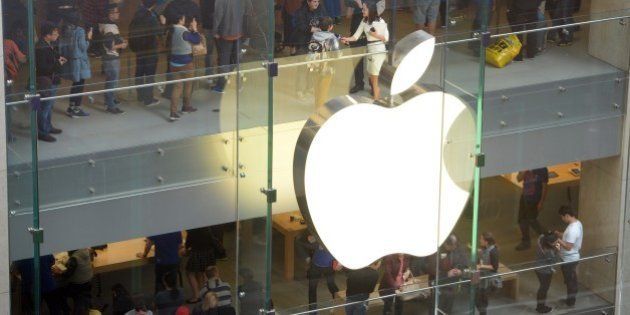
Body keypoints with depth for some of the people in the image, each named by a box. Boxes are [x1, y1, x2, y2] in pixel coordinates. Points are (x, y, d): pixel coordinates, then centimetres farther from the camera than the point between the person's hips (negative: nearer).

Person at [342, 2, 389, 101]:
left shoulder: (380, 22, -13)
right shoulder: (364, 22, 5)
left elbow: (386, 38, -9)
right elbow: (356, 36, -1)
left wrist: (376, 35, -22)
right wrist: (347, 39, -18)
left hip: (379, 51, -7)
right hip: (369, 50, 7)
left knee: (374, 78, -2)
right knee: (371, 76, 14)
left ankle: (376, 99, 9)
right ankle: (377, 96, 27)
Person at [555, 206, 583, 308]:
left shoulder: (572, 229, -31)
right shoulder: (577, 223, 0)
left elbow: (568, 247, -30)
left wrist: (558, 240, -21)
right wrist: (558, 234, 2)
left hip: (569, 260, -10)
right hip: (573, 257, 10)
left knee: (570, 281, 7)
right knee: (572, 280, 22)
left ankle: (570, 302, 21)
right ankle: (571, 299, 36)